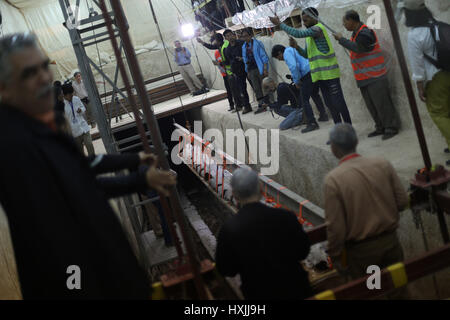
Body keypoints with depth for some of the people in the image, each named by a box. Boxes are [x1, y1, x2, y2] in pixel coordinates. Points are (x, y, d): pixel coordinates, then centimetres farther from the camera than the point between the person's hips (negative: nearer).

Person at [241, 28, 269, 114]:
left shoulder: (257, 43, -5)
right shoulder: (244, 46, 12)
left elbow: (264, 56, -8)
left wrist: (265, 69, -15)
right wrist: (247, 71, 11)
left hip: (260, 69, -5)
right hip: (251, 70, 5)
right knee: (256, 89, 3)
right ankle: (260, 105, 4)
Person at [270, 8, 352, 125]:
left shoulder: (318, 29, -13)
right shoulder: (310, 33, 16)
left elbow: (298, 33, -24)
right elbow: (307, 55, 19)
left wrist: (279, 23, -17)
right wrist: (296, 47, 0)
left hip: (330, 73, -9)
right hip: (320, 75, 9)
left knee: (338, 102, -6)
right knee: (329, 103, 12)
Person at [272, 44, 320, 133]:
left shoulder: (287, 53, -6)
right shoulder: (292, 50, 26)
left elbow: (293, 67, -22)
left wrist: (296, 81, -11)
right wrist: (298, 81, 20)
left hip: (307, 75, -10)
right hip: (311, 73, 10)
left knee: (304, 101, -8)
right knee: (301, 100, 14)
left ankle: (312, 123, -11)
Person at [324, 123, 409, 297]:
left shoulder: (332, 179, -20)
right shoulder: (382, 164, -9)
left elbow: (335, 226, -17)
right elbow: (402, 201, -3)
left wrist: (335, 256, -2)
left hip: (361, 250, -3)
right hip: (390, 241, 3)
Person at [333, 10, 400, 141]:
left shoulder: (365, 33, -16)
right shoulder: (357, 33, 15)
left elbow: (358, 48, -29)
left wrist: (341, 39, -21)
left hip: (375, 77, -10)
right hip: (364, 78, 10)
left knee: (382, 103, -6)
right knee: (371, 105, 12)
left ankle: (391, 127, 2)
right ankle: (380, 127, 20)